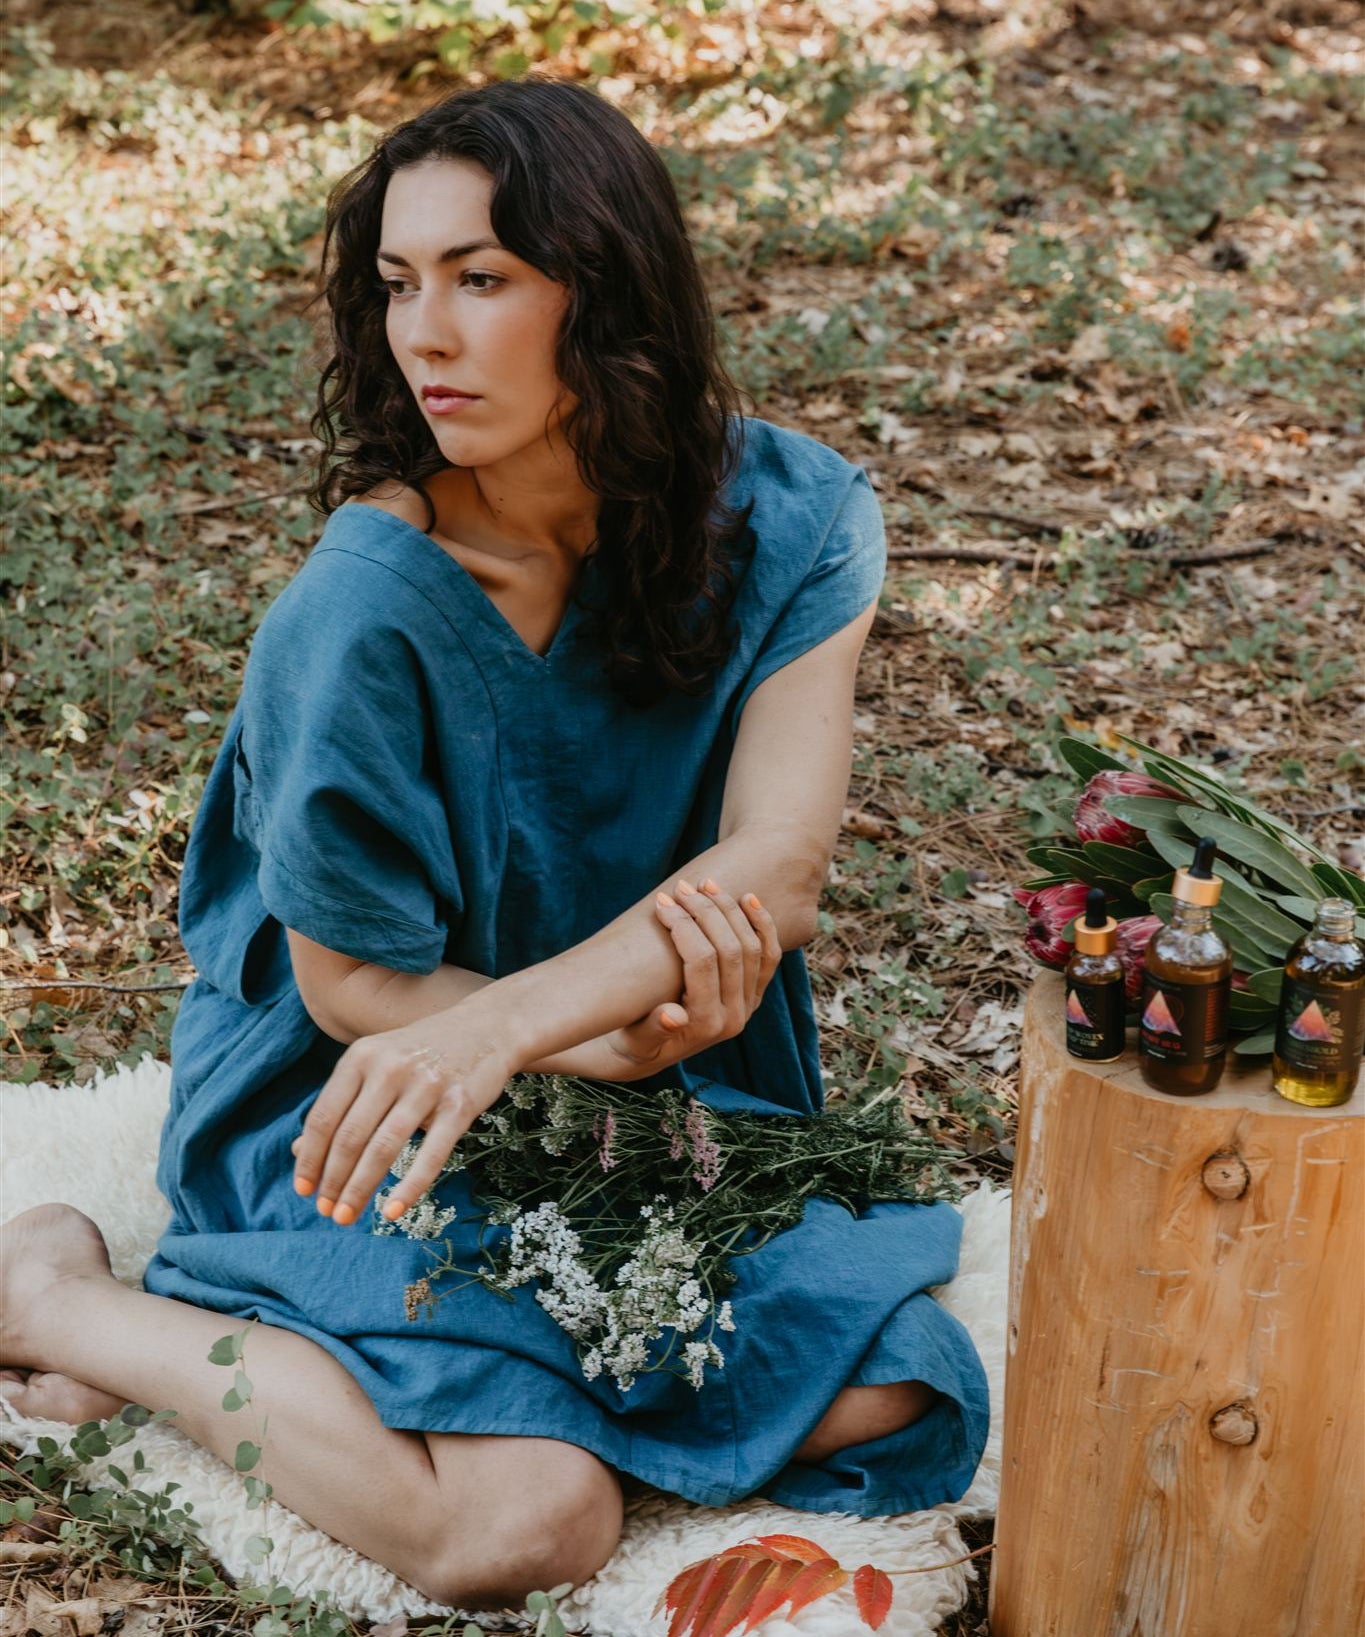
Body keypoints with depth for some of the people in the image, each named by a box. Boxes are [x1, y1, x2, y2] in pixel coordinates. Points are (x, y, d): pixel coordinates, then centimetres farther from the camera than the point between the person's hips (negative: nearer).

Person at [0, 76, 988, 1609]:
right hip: (361, 1090, -5)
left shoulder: (788, 521, -12)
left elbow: (776, 868, -20)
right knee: (527, 1518, -25)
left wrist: (500, 1029, -33)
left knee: (892, 1402, -13)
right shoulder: (362, 615, -23)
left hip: (667, 1066, 6)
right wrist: (623, 1038, -24)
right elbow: (352, 981, -13)